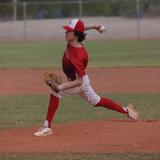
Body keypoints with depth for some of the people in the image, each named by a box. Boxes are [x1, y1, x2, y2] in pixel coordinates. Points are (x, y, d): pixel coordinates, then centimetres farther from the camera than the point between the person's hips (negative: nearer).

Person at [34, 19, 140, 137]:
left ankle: (47, 127, -19)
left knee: (55, 93, -21)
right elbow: (80, 29, 10)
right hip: (80, 79, 9)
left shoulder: (78, 55, -38)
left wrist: (61, 87, -43)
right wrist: (93, 27, 3)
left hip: (80, 82, -9)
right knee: (96, 101, 26)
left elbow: (79, 81, -35)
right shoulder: (71, 42, -16)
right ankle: (126, 110, 41)